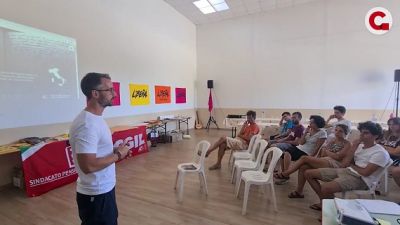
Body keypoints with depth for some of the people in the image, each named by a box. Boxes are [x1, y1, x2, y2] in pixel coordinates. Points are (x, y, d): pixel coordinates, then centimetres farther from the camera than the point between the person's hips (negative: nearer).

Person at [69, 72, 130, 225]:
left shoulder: (95, 118, 4)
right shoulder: (87, 125, -27)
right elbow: (88, 166, -31)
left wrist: (115, 150, 0)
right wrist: (118, 155, -19)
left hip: (104, 188, 9)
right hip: (96, 194, -9)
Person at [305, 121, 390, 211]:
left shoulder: (380, 153, -9)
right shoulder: (360, 146, 13)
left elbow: (365, 172, -16)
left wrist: (352, 165, 2)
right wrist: (354, 146, 1)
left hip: (360, 179, -8)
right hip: (345, 170, 9)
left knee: (325, 187, -36)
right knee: (309, 173, 0)